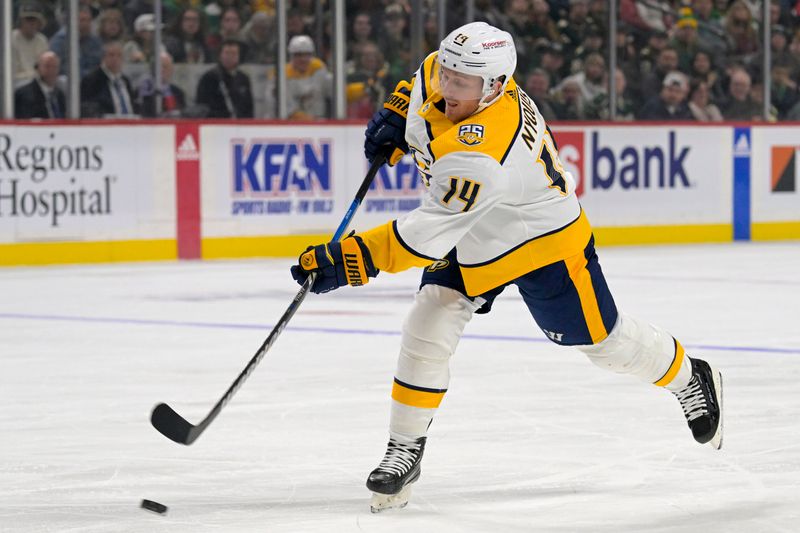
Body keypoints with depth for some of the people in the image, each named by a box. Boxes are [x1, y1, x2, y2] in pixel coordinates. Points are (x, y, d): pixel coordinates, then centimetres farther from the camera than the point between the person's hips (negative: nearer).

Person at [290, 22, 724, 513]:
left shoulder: (478, 155, -43)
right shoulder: (449, 76, -18)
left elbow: (428, 234, -45)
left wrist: (348, 260, -46)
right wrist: (396, 114, 0)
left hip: (545, 241, -8)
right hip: (468, 244, 8)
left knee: (601, 338, 10)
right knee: (427, 329, -8)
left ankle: (691, 379, 39)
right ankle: (404, 452, 2)